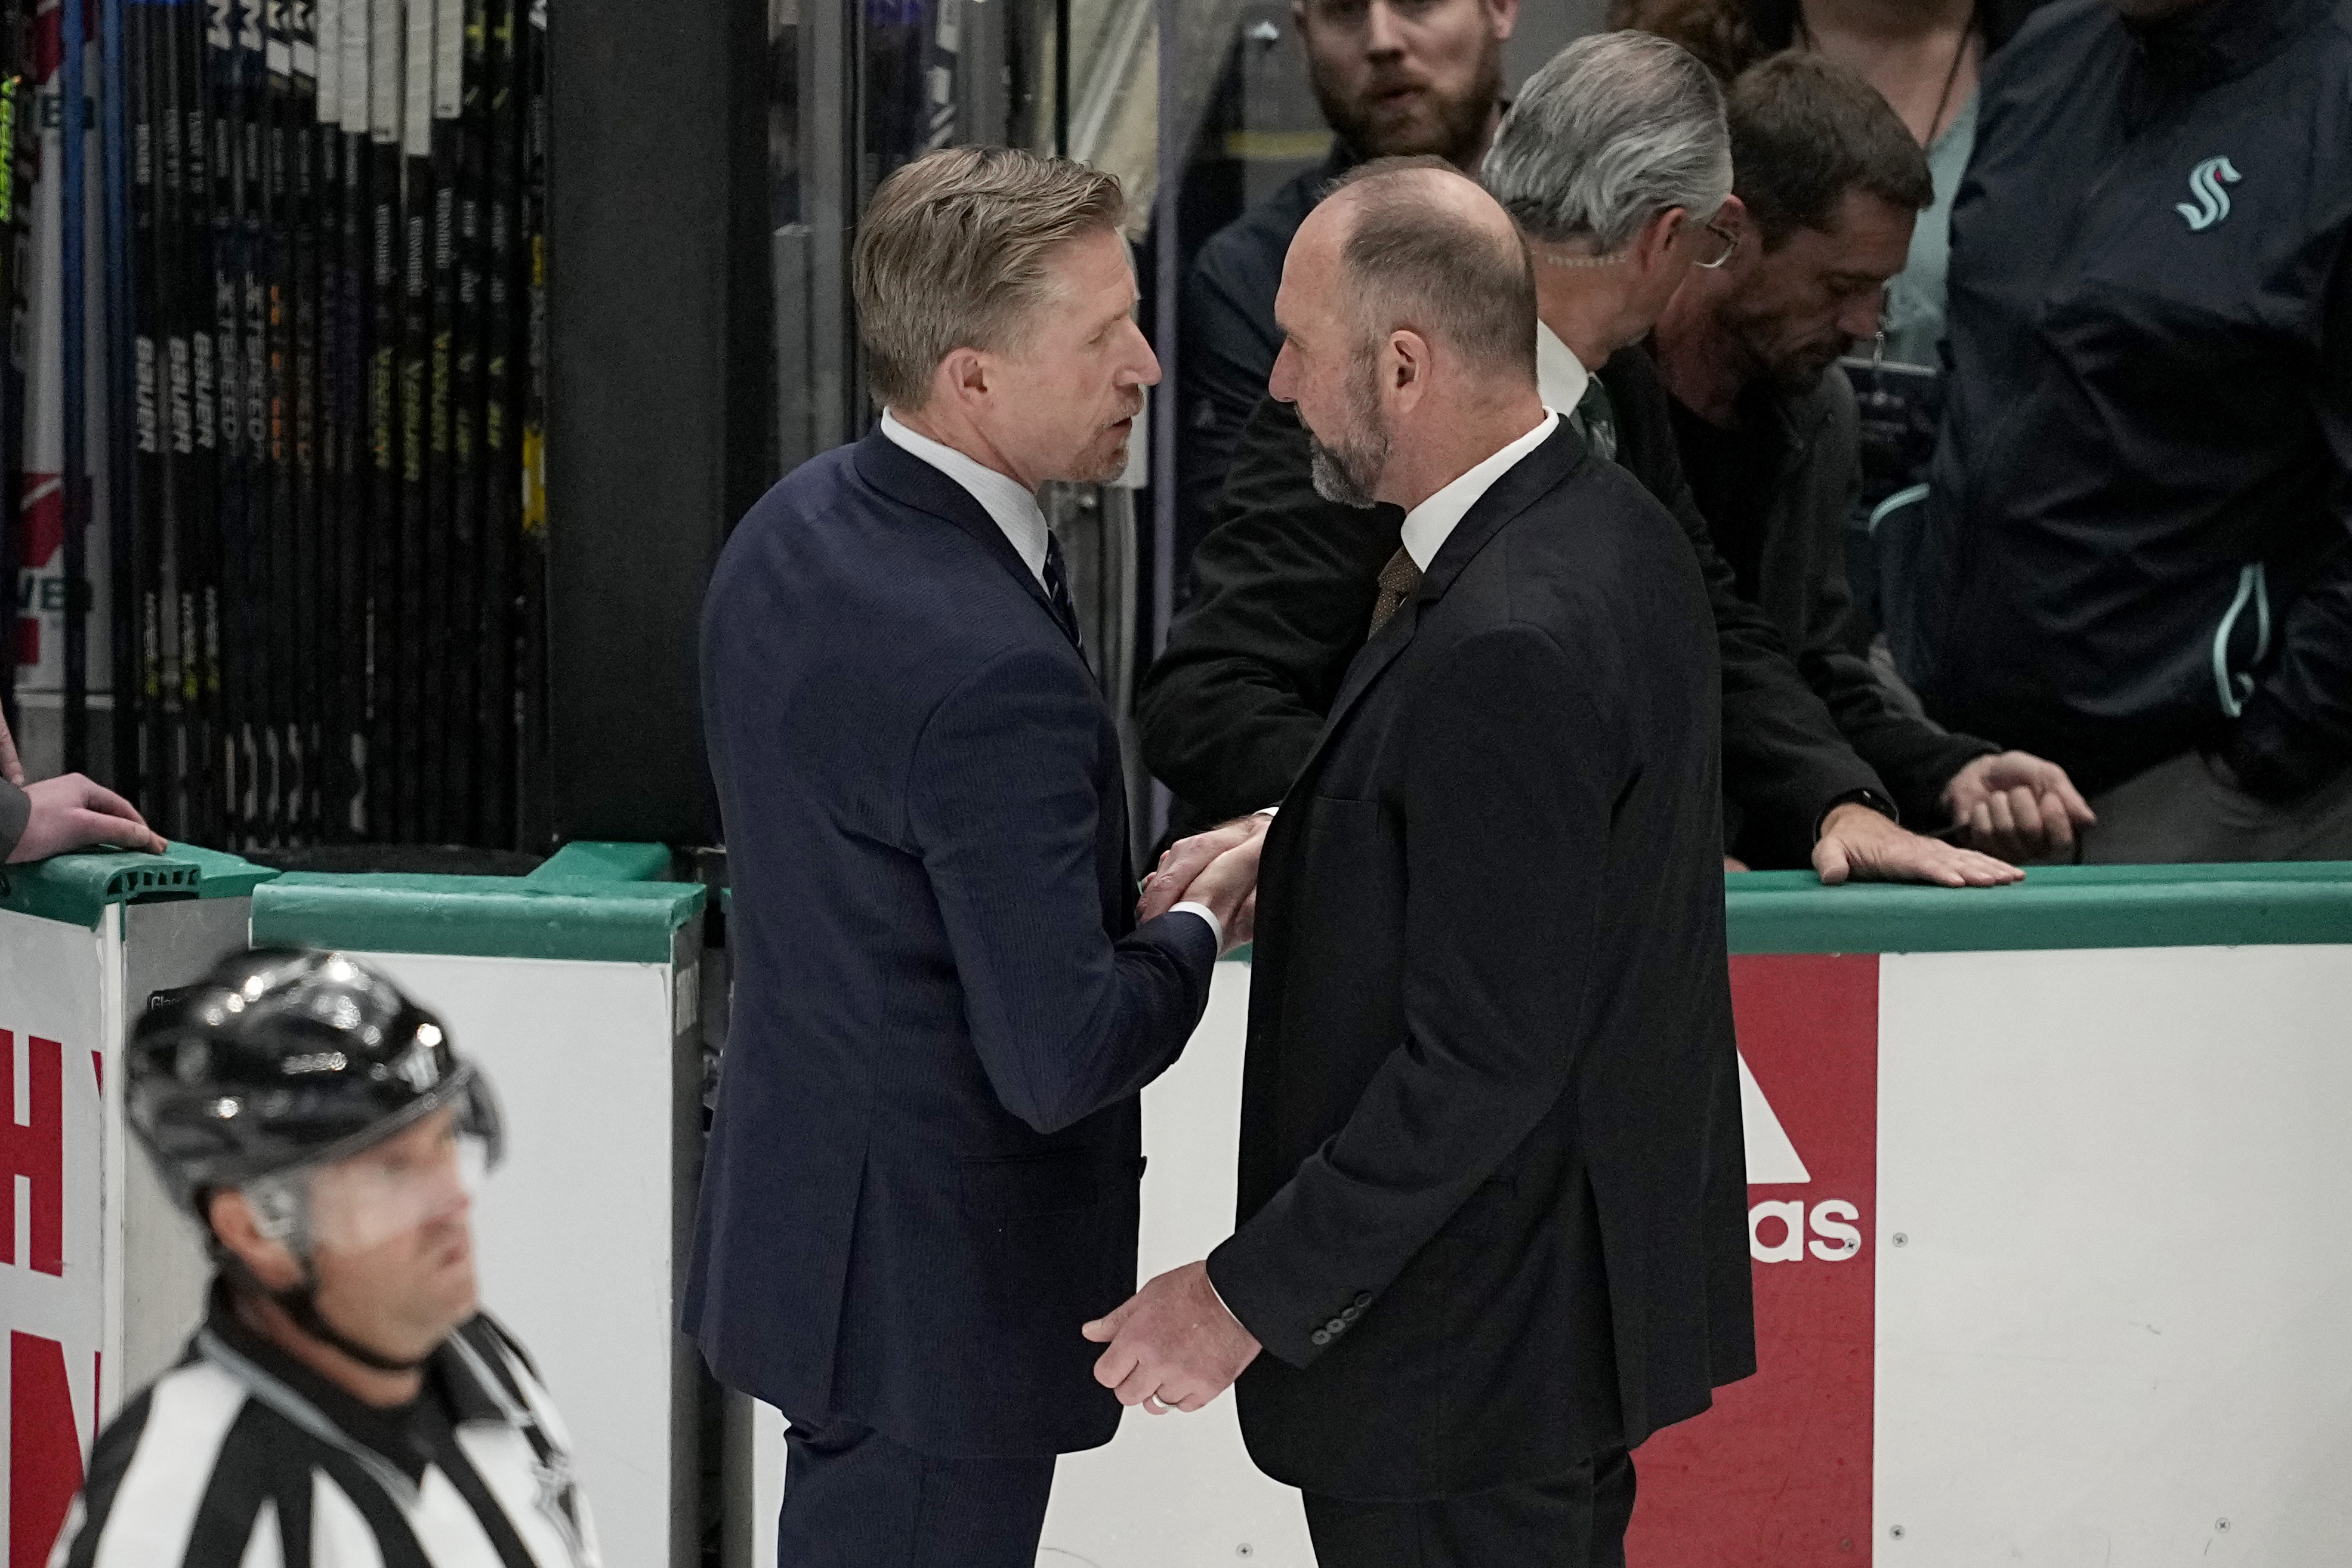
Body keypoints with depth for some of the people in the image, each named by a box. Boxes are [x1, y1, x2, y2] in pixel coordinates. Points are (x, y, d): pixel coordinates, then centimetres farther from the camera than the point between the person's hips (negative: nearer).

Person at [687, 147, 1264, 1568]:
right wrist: (1204, 924, -8)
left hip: (810, 1221, 10)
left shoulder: (797, 531, 1)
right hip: (936, 1290, -9)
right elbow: (1062, 1058, -26)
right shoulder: (992, 670, -28)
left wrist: (1131, 892, 5)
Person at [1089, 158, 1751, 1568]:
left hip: (1468, 1349, -10)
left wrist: (1251, 1295, -20)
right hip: (1590, 1279, 10)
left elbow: (1483, 1057, -26)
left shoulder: (1506, 648, -27)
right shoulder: (1614, 533, 4)